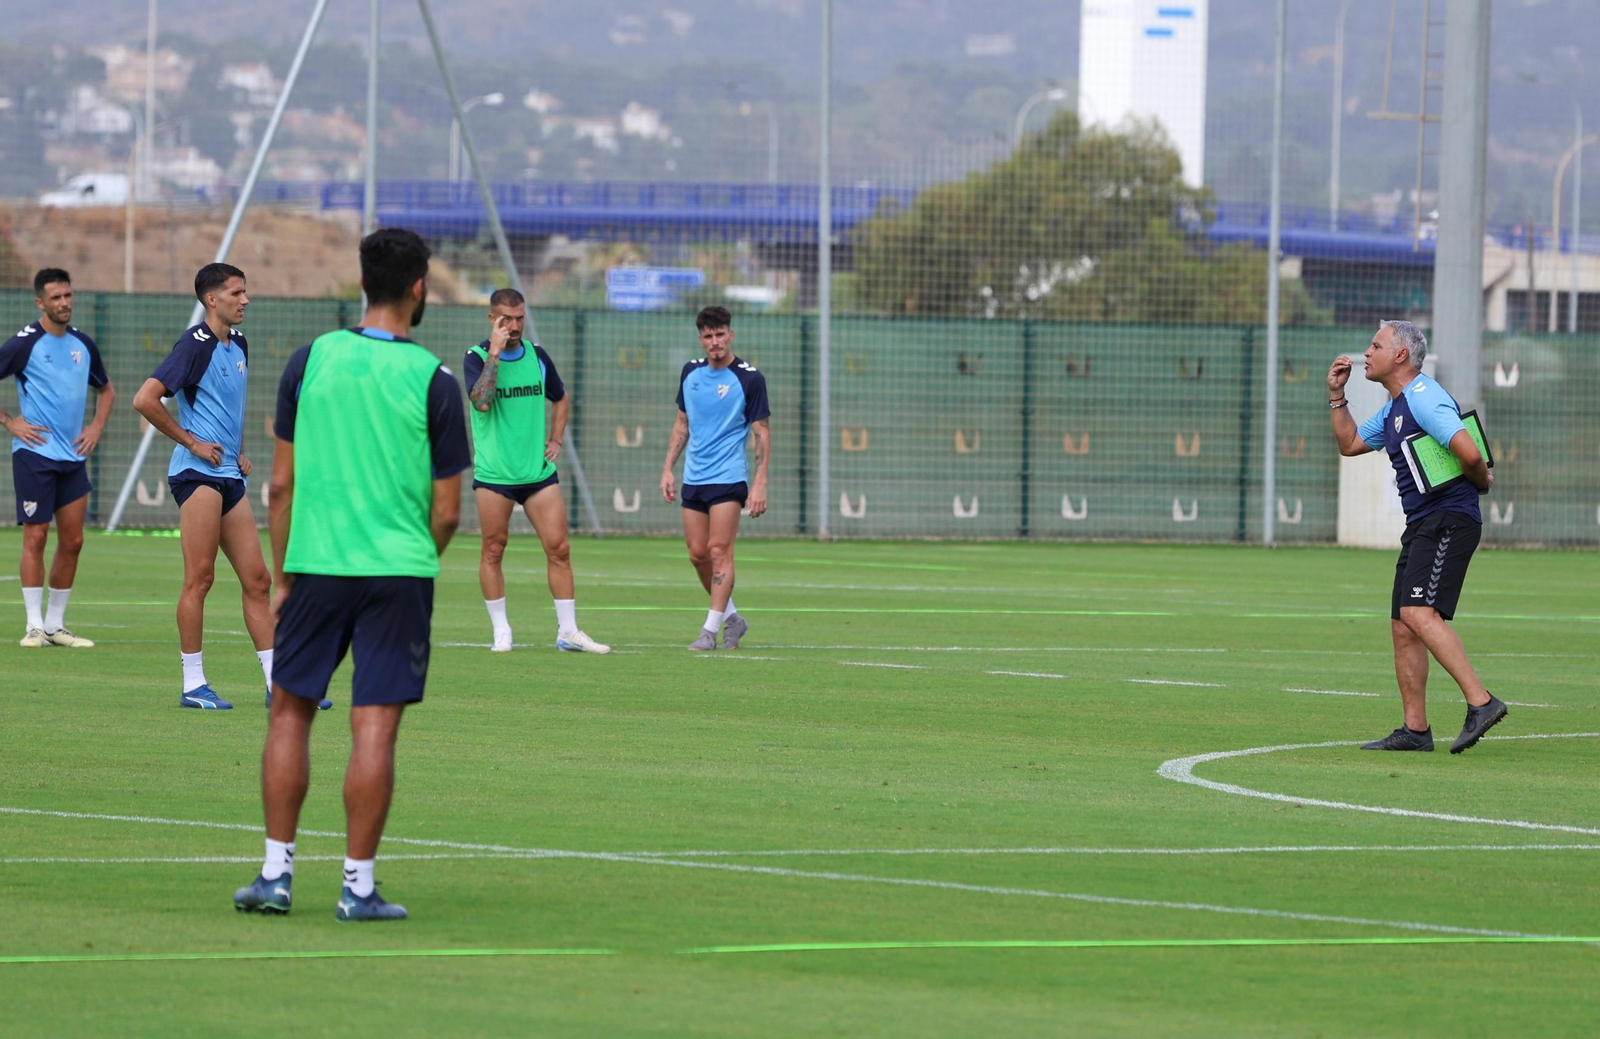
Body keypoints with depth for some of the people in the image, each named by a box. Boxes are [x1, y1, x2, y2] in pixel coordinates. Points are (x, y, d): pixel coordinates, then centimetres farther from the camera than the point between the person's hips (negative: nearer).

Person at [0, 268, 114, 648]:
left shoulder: (82, 344, 10)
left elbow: (105, 389, 26)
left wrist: (97, 426, 10)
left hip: (73, 457, 6)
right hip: (34, 454, -6)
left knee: (72, 541, 4)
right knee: (35, 537, -6)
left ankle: (56, 624, 13)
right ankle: (35, 626, -2)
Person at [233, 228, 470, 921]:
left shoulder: (311, 360, 1)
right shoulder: (433, 380, -5)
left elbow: (282, 483, 4)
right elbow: (447, 511, -2)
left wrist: (281, 576, 13)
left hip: (316, 562, 2)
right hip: (399, 567, -2)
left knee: (290, 710, 12)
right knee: (374, 728, -1)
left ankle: (276, 871, 10)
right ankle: (358, 884, 0)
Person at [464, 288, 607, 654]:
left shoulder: (536, 355, 7)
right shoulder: (477, 357, -6)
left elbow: (559, 398, 24)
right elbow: (481, 401, -24)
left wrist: (556, 440, 12)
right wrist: (495, 353, -21)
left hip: (538, 471, 3)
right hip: (493, 473, -3)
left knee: (558, 548, -1)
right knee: (493, 551, 2)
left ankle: (568, 631, 5)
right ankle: (501, 631, 13)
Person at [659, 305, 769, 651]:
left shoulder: (749, 379, -7)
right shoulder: (691, 372, 8)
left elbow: (762, 432, -5)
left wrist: (760, 483, -12)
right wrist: (667, 469, 11)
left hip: (729, 479, -6)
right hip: (693, 479, 6)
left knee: (719, 551, -10)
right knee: (698, 554, 6)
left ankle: (710, 629, -7)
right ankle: (732, 617, 22)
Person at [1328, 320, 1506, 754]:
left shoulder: (1424, 399, -15)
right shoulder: (1395, 407, 19)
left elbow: (1469, 454, -25)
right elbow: (1350, 443, 33)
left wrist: (1481, 483, -5)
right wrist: (1336, 396, 23)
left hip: (1449, 519, -10)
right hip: (1421, 525, 10)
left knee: (1419, 613, -24)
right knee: (1403, 626, 7)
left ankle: (1481, 702, -28)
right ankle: (1415, 730, 10)